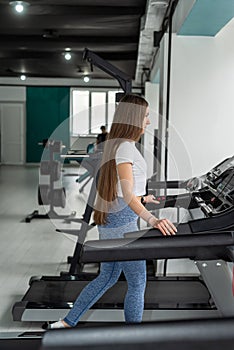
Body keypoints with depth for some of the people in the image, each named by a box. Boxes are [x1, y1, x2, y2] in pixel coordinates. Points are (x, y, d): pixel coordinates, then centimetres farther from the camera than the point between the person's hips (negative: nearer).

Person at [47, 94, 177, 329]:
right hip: (122, 222, -10)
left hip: (109, 221, 10)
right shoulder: (125, 147, -16)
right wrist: (151, 219, -41)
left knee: (107, 278, 20)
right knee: (137, 284, 3)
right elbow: (127, 195, -28)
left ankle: (67, 323, 27)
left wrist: (143, 198, 35)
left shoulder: (115, 144, 13)